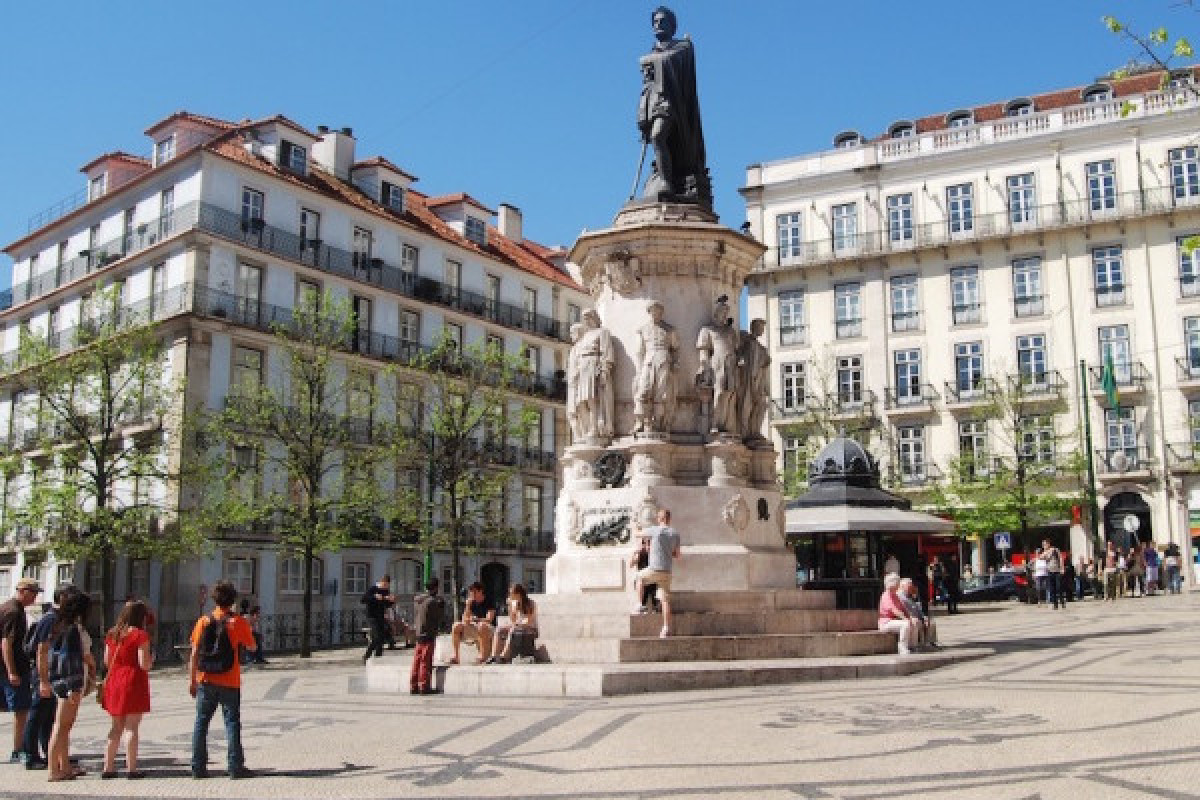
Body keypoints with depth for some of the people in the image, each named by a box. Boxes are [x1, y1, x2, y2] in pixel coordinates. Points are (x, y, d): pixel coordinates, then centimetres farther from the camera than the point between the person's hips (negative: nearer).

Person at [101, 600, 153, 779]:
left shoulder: (112, 634, 8)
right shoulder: (140, 635, -11)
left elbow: (107, 661, 13)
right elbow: (144, 664, -15)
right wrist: (152, 657, 5)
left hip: (114, 682, 6)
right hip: (134, 685, -6)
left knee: (116, 727, 15)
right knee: (131, 727, -1)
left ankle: (108, 767, 16)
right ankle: (131, 769, 2)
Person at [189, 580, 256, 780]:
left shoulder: (204, 621, 1)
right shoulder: (239, 622, -4)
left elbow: (194, 654, 1)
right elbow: (252, 647, 5)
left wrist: (192, 680, 7)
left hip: (206, 681, 2)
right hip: (230, 682, -2)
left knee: (201, 723, 10)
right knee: (232, 724, 2)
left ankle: (198, 767, 10)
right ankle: (235, 767, 0)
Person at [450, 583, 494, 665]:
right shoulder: (472, 603, 9)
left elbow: (489, 620, -18)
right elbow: (465, 620, 2)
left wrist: (474, 619, -25)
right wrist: (468, 606, -9)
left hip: (489, 628, -6)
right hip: (474, 628, 6)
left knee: (482, 626, -40)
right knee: (456, 626, -13)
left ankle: (483, 655, -37)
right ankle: (455, 656, -17)